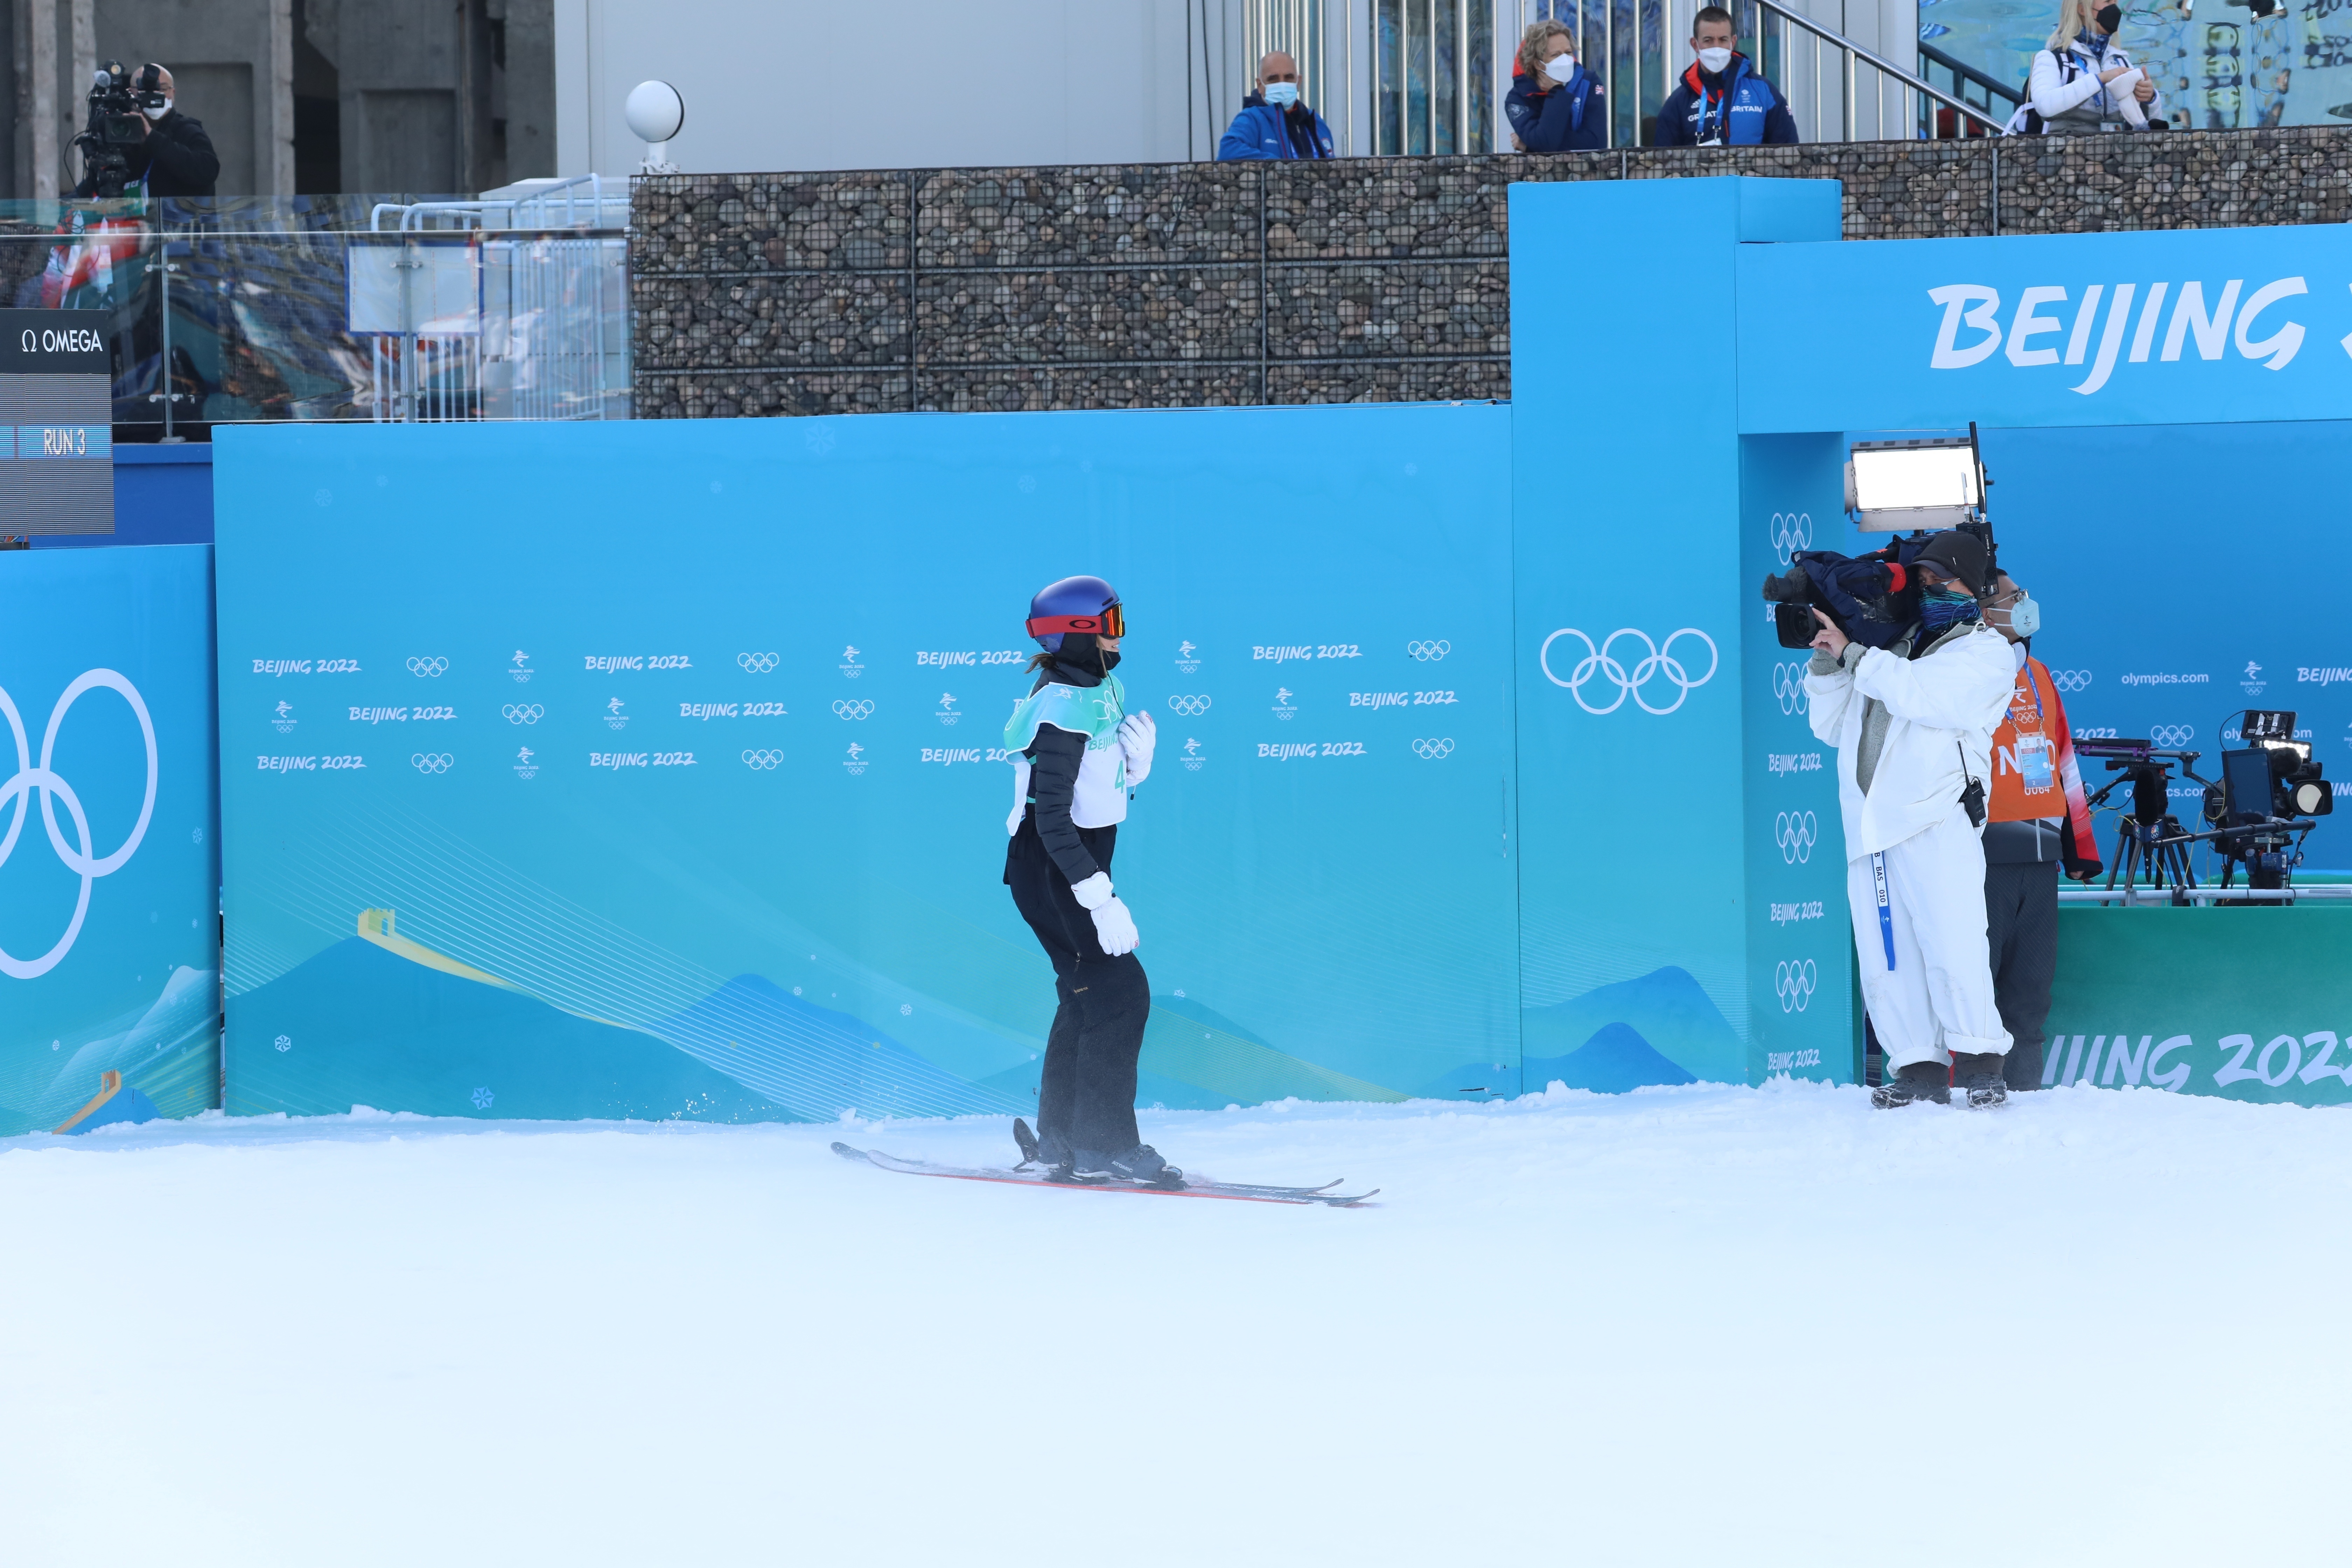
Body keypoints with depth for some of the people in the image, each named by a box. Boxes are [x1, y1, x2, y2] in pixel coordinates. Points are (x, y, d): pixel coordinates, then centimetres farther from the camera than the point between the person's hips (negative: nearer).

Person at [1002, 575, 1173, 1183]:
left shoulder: (1103, 690, 8)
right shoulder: (1064, 710, -22)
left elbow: (1110, 784, 16)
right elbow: (1051, 818, -26)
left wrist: (1137, 758, -7)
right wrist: (1102, 900, -30)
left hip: (1076, 867, 10)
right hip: (1050, 873, -10)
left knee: (1087, 996, 16)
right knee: (1119, 993, -11)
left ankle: (1058, 1138, 26)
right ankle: (1103, 1146, -8)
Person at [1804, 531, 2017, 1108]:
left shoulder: (1985, 652, 8)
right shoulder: (1887, 652, 26)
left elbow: (1927, 695, -11)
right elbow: (1831, 726, 26)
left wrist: (1851, 653, -7)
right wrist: (1825, 664, 10)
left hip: (1936, 819, -6)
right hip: (1870, 824, 6)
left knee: (1953, 946, -15)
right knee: (1885, 962, -1)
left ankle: (1979, 1061, -11)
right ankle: (1919, 1067, 1)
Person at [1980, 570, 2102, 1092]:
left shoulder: (2037, 674, 17)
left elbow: (2064, 761, 22)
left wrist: (2080, 847, 20)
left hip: (2039, 862, 7)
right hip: (1984, 861, -7)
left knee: (2030, 990, 10)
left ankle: (2023, 1089, 15)